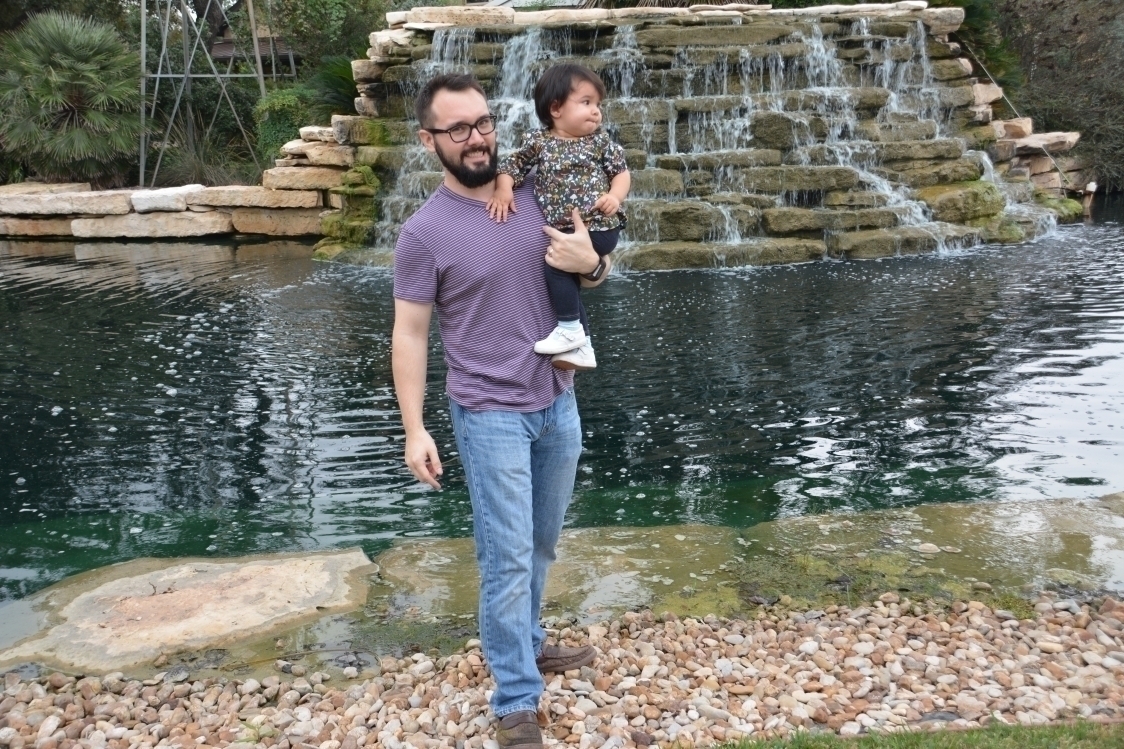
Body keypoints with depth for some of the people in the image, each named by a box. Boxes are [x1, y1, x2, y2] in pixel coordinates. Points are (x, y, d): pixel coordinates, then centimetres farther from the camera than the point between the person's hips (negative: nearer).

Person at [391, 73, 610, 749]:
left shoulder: (536, 195, -1)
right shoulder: (424, 232, -13)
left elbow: (596, 275, 10)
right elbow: (409, 334, -9)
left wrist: (590, 263, -15)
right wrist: (415, 428, -14)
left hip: (558, 402, 5)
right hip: (490, 415, -5)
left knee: (542, 547, 19)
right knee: (508, 559, 0)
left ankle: (526, 643, 41)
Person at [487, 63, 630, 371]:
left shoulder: (599, 142, 2)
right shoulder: (538, 141, 3)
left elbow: (622, 172, 5)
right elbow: (511, 166, 9)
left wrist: (615, 197, -13)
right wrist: (503, 190, -9)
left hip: (598, 228, -4)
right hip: (560, 230, 4)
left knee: (555, 260, -21)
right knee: (563, 279, 4)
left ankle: (570, 329, -10)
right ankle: (582, 346, 14)